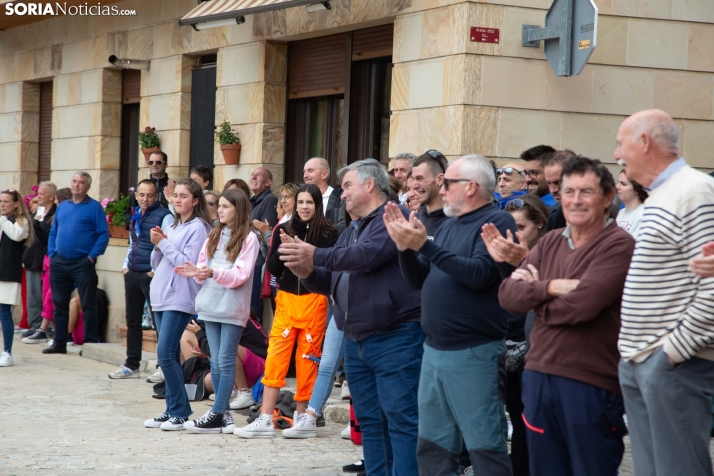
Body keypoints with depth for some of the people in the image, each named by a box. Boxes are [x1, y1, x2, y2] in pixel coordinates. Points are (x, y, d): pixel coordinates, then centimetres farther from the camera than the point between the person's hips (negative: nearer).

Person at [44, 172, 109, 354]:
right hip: (59, 262, 6)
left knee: (88, 305, -2)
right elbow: (53, 233, 19)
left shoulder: (94, 207, -3)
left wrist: (92, 256, -13)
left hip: (83, 263, -6)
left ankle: (91, 344, 2)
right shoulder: (62, 207, 15)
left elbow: (103, 235, -7)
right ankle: (59, 343, 17)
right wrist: (52, 254, 7)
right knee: (60, 304, 9)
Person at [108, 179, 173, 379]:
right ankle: (131, 365, 20)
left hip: (151, 275, -8)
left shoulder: (163, 216, -9)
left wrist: (156, 271, -17)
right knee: (132, 321, 12)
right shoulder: (136, 216, 16)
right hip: (132, 274, 8)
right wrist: (125, 265, 15)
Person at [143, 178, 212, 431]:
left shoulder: (198, 228, -7)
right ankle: (172, 410, 14)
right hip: (160, 297, 8)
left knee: (166, 353, -14)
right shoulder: (171, 227, 17)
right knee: (168, 355, 9)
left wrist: (163, 243, -12)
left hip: (179, 299, -8)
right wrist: (157, 246, -1)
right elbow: (156, 265, 18)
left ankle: (181, 413, -8)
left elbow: (188, 263, -16)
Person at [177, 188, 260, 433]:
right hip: (210, 305, 6)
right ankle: (223, 414, 10)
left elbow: (240, 274, -12)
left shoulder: (248, 238, -4)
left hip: (233, 307, -6)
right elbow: (204, 265, 14)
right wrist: (197, 272, -8)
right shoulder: (214, 235, 16)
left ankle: (217, 415, -5)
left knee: (226, 361, -5)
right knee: (216, 362, 6)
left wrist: (214, 272, -25)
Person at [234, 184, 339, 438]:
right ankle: (265, 420, -3)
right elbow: (273, 268, 6)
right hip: (286, 300, 3)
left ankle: (304, 416, 12)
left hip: (314, 301, -3)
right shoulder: (284, 230, 8)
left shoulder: (328, 234, -2)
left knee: (307, 358, 2)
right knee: (275, 357, -2)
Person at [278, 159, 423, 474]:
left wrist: (316, 256, -16)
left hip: (395, 340, -9)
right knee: (370, 421, 12)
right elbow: (333, 281, 22)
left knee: (400, 420, -10)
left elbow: (369, 255, -23)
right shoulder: (352, 230, 21)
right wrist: (308, 273, 0)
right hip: (356, 342, 9)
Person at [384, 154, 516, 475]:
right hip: (434, 350, 9)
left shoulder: (496, 222, -9)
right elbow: (418, 281, 16)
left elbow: (479, 274, -23)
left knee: (485, 447, -6)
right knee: (432, 446, 13)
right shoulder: (448, 226, 16)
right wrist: (404, 246, -1)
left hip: (473, 353, -9)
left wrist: (425, 246, -23)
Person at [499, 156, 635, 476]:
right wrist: (550, 286, -16)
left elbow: (582, 304, -22)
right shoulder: (550, 242, 12)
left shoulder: (619, 245, -11)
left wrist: (534, 295, -3)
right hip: (538, 377, 7)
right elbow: (507, 294, 2)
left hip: (591, 384, -7)